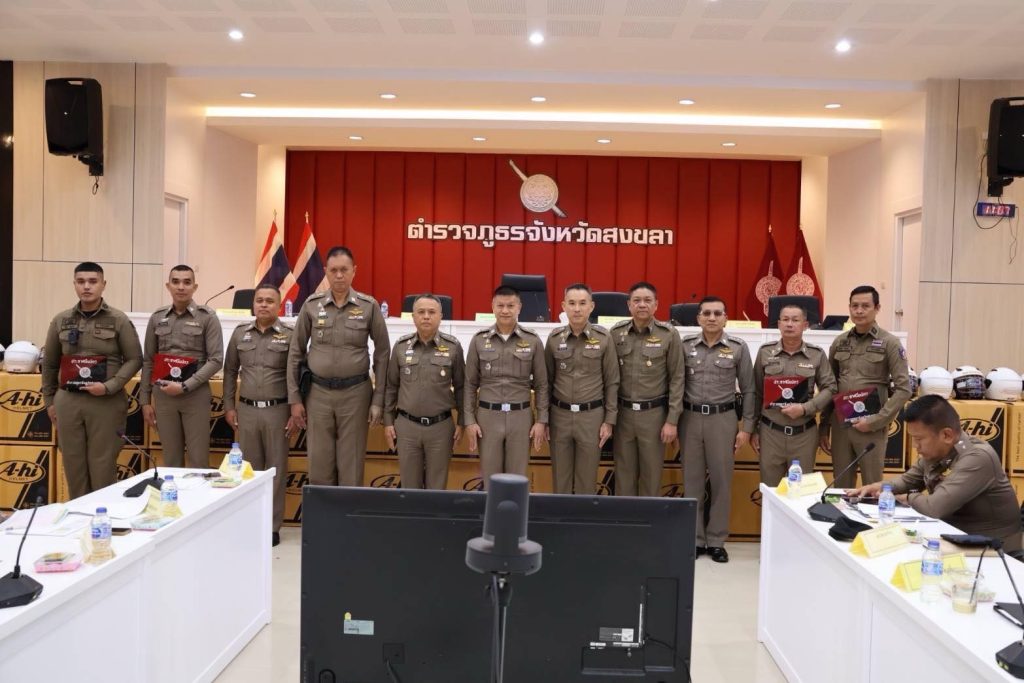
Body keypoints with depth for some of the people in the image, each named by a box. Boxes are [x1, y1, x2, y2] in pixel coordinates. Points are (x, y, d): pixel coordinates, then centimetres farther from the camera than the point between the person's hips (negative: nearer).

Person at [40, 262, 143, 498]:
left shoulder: (119, 320, -2)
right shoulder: (61, 320, 7)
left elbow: (134, 359, -1)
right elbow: (49, 363, 16)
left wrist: (109, 387, -12)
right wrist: (49, 400, 16)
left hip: (106, 402, -3)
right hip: (68, 401, 3)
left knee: (103, 465, 0)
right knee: (73, 464, 8)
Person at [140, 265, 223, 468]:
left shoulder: (207, 317, -2)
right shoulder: (157, 318, 9)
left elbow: (215, 360, -8)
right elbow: (148, 361, 12)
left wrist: (185, 386, -14)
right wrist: (145, 400, 8)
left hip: (195, 395, -3)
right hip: (163, 395, 3)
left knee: (198, 459, 1)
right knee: (171, 459, 10)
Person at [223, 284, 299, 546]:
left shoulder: (289, 335, -4)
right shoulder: (240, 333, 7)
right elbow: (230, 371, 13)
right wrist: (229, 406, 7)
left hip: (277, 410, -3)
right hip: (247, 409, 3)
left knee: (275, 467, 4)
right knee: (249, 467, 10)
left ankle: (272, 526, 12)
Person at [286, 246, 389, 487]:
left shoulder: (369, 306, -3)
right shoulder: (311, 305, 1)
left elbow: (382, 354, 1)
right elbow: (295, 353, 6)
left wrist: (378, 400, -2)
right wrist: (294, 398, 3)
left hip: (355, 393, -1)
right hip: (318, 393, 1)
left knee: (351, 466, 5)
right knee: (319, 466, 8)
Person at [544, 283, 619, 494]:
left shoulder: (604, 338, -4)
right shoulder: (554, 338, 1)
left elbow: (612, 382, 0)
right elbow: (547, 380, 7)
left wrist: (609, 420, -3)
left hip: (592, 415, -2)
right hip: (560, 414, 2)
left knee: (587, 479, 6)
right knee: (560, 478, 8)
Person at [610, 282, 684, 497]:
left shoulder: (669, 335, -5)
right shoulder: (616, 333, 2)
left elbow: (677, 379, -3)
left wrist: (672, 420, -7)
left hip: (654, 413, -2)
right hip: (622, 412, 2)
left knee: (652, 475, 7)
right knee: (624, 475, 9)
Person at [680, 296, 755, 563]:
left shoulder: (738, 348, -1)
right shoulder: (685, 346, 2)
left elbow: (748, 390, 3)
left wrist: (746, 427, 0)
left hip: (723, 418, -1)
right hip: (691, 418, 1)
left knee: (721, 481, 5)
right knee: (692, 480, 7)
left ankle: (716, 541, 17)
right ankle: (694, 539, 17)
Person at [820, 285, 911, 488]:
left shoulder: (889, 343, -3)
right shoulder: (839, 342, 8)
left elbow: (903, 389, -7)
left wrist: (876, 421, -13)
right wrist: (824, 426, 9)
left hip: (871, 427, -3)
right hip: (840, 425, 4)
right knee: (841, 488, 10)